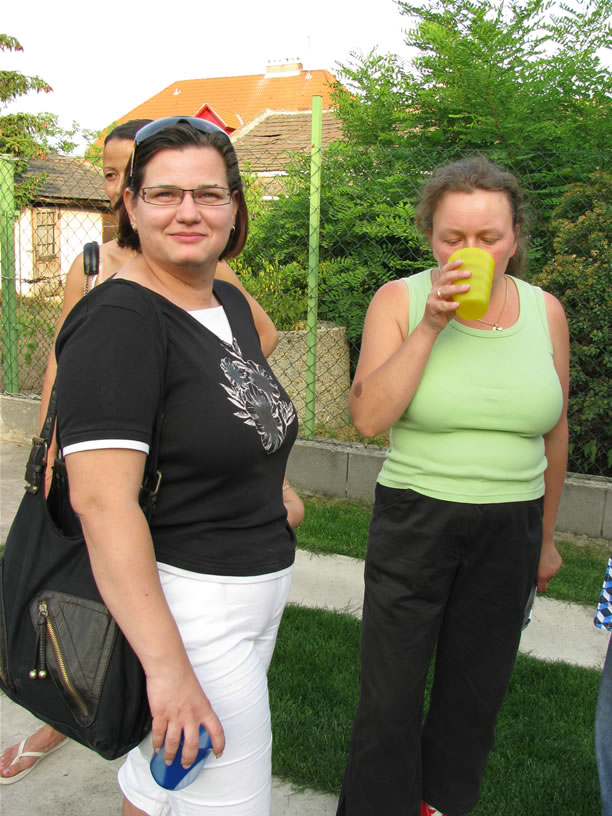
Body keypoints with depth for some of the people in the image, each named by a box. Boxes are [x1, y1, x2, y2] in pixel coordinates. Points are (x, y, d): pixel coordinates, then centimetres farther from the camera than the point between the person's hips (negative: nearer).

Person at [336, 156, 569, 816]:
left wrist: (545, 535, 16)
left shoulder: (545, 311, 1)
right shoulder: (400, 300, -7)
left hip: (511, 527, 3)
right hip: (415, 520, -3)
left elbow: (553, 432, 10)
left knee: (476, 688, 17)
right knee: (391, 692, 5)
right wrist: (431, 326, -23)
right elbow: (368, 417, -17)